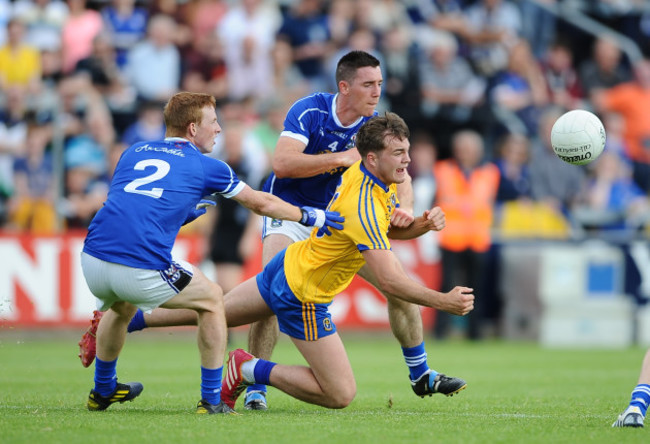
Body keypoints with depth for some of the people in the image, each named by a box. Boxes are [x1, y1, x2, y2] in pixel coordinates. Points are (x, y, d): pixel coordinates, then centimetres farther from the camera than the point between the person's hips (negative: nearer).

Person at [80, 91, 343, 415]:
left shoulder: (134, 152, 22)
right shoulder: (205, 166, 11)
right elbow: (261, 203, 21)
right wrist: (310, 216, 35)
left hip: (92, 258, 5)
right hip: (142, 272, -5)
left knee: (122, 307, 38)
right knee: (212, 299, 20)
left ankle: (102, 391, 48)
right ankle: (212, 400, 18)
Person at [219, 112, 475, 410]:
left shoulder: (359, 172, -5)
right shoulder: (364, 209, -32)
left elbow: (390, 230, 11)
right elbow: (389, 282, -35)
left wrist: (424, 224, -8)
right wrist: (444, 302, -33)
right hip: (303, 297, -10)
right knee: (340, 395, -10)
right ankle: (251, 370, -2)